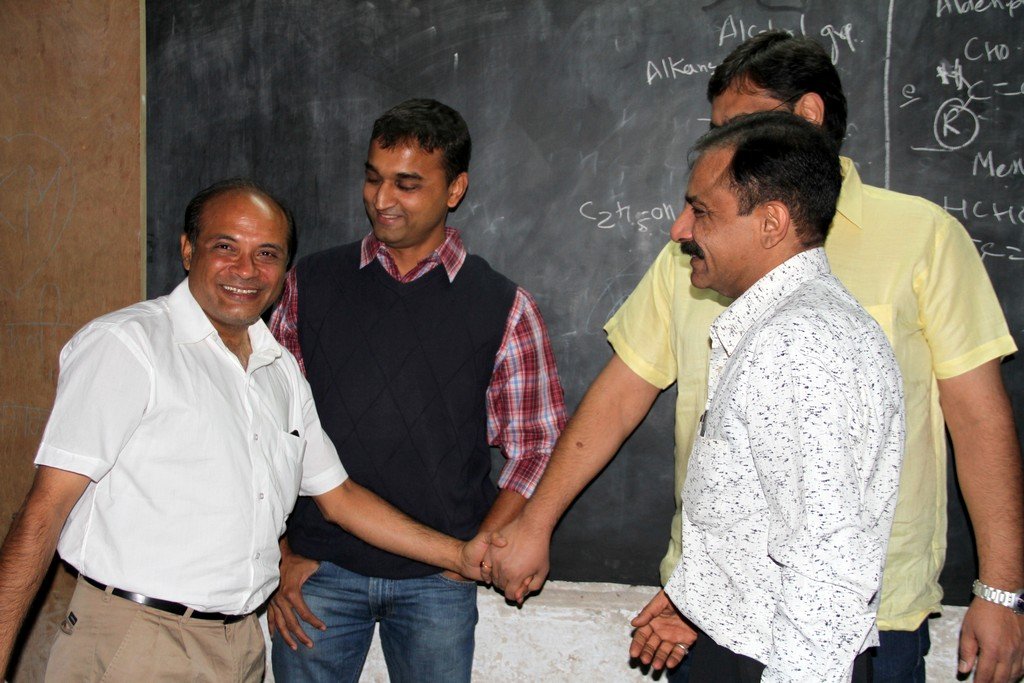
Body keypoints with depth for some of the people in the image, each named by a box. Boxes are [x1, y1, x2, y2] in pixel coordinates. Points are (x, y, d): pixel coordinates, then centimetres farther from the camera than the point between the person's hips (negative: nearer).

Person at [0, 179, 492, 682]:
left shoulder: (282, 370, 14)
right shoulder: (125, 344, -9)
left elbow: (337, 496, 19)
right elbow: (47, 508, -13)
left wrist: (461, 556, 13)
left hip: (241, 641, 7)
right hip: (136, 639, -6)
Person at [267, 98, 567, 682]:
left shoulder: (504, 307, -1)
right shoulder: (310, 284, 3)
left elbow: (537, 446, 3)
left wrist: (477, 552, -6)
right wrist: (277, 556, 1)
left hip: (437, 582, -1)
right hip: (317, 569, 1)